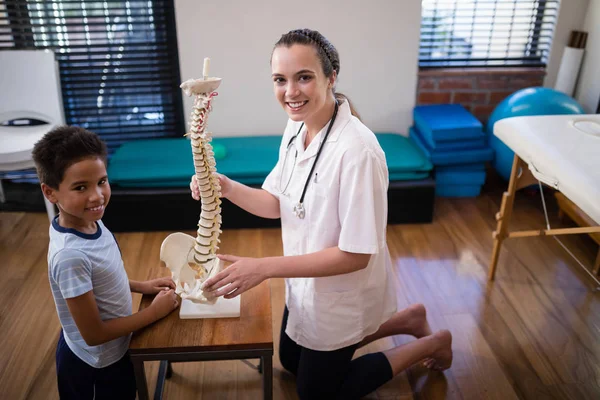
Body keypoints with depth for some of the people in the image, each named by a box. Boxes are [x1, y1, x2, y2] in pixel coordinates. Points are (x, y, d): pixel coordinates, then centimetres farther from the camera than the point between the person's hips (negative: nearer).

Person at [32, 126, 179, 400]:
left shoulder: (89, 221, -11)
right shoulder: (71, 255, -35)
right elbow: (94, 334, -27)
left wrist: (140, 286, -1)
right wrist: (155, 311, -19)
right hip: (94, 365, -7)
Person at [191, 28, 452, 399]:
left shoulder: (357, 149, -33)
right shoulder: (296, 127, -6)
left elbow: (355, 255, -29)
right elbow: (276, 203, 1)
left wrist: (264, 267, -32)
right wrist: (227, 188, -18)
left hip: (341, 295, -8)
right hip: (304, 283, 8)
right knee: (292, 361, 29)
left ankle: (431, 344, 25)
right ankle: (404, 319, 34)